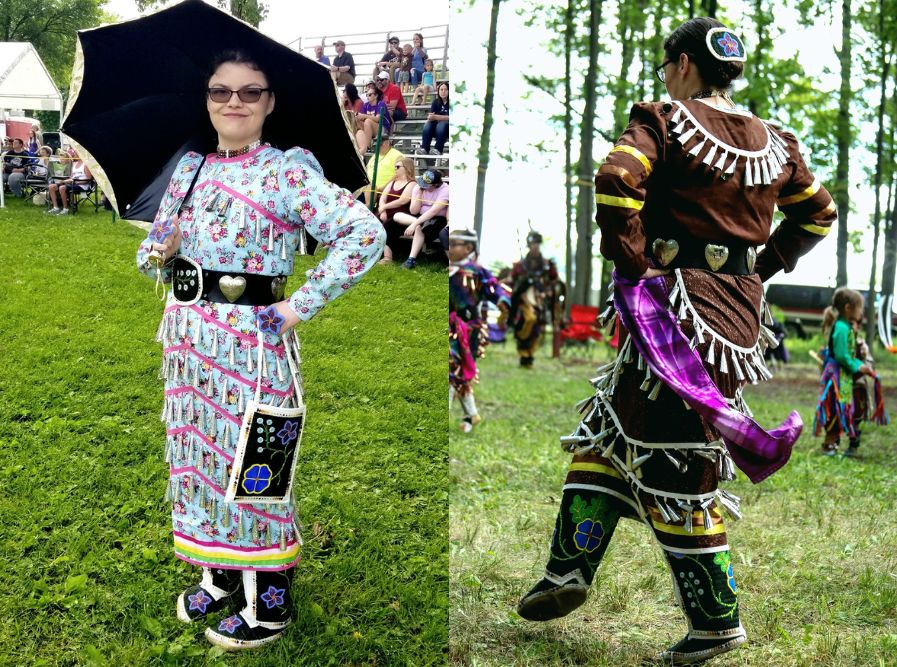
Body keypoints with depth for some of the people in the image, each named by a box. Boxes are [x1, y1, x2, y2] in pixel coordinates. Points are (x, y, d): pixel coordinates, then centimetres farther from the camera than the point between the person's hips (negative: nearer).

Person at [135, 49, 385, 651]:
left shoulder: (286, 173, -10)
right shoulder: (189, 169, 9)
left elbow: (365, 232, -20)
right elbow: (153, 252, 17)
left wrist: (302, 305, -18)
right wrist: (160, 252, -9)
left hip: (251, 341, -6)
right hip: (189, 338, 6)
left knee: (250, 462, 0)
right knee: (198, 453, 14)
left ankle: (268, 605, 12)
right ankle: (217, 576, 32)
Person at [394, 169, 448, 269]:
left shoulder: (444, 189, -19)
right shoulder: (418, 187, -2)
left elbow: (434, 211, -29)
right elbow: (414, 211, -7)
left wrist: (415, 224, -35)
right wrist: (419, 193, -18)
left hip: (438, 219, -6)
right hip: (421, 217, 6)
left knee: (419, 227, -36)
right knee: (397, 216, -14)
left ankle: (412, 259, -35)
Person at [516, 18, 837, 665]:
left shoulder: (664, 121, -6)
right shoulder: (775, 143, 13)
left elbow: (617, 180, -23)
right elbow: (819, 212, 21)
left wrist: (630, 264, -15)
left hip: (679, 305, -7)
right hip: (742, 309, 7)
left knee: (672, 464, 1)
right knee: (613, 424, 15)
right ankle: (570, 570, 14)